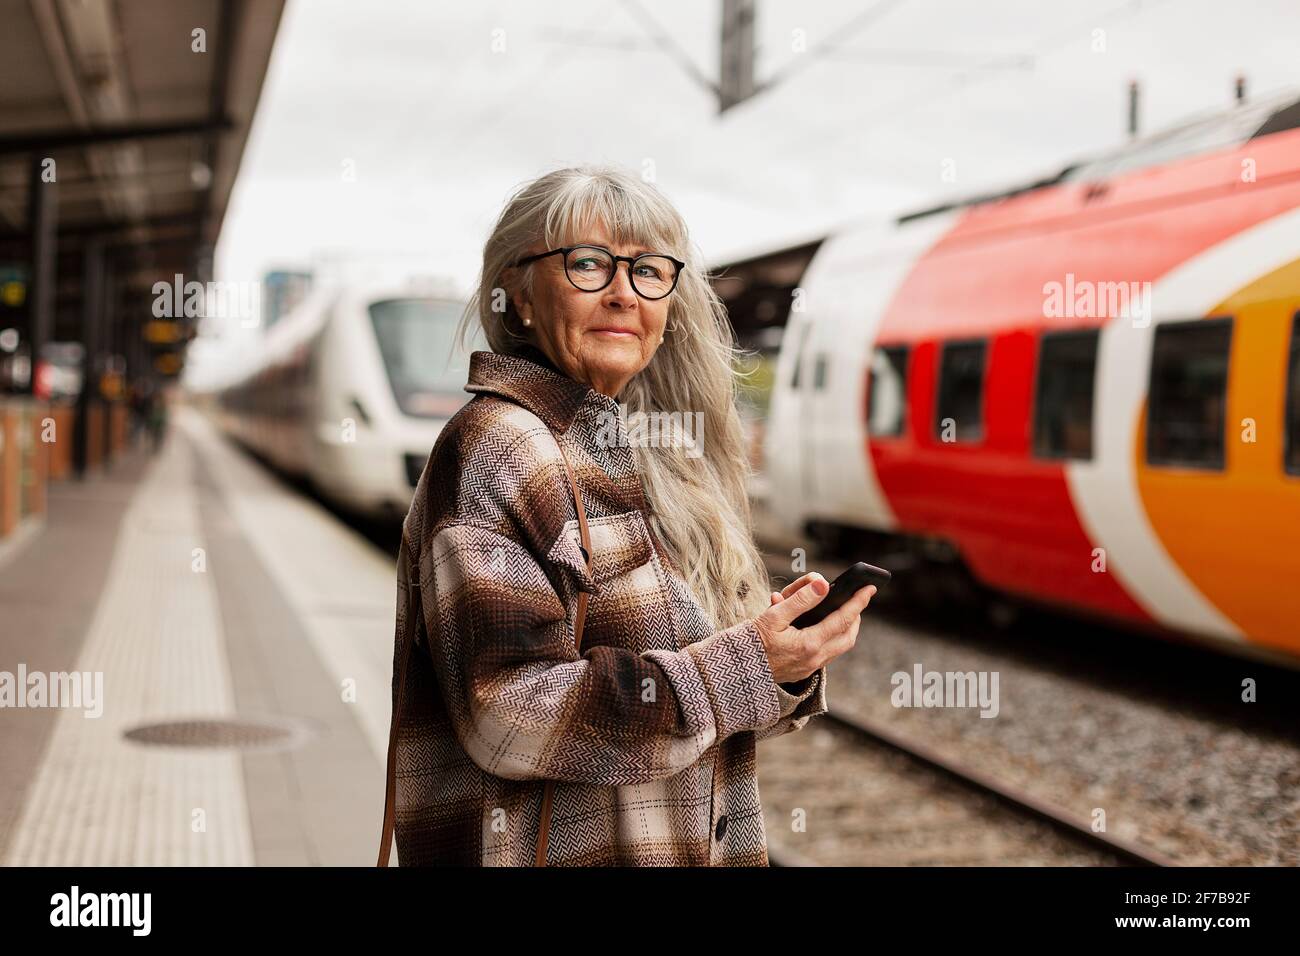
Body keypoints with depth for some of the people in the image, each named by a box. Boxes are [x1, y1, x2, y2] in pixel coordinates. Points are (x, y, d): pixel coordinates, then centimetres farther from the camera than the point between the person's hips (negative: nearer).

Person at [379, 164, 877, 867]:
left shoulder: (646, 453, 7)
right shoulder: (494, 448, -15)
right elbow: (511, 716, -23)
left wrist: (779, 655, -12)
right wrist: (742, 669, -25)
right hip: (566, 851, -7)